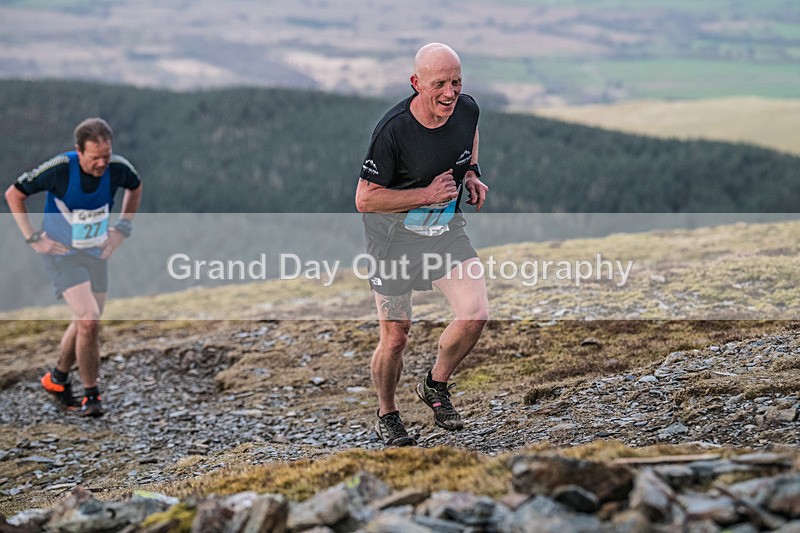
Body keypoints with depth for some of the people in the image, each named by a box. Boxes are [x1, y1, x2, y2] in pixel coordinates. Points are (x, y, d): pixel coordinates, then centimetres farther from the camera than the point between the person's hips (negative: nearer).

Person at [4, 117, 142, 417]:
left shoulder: (118, 168, -14)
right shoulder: (59, 169, -25)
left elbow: (135, 187, 12)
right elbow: (13, 194, -10)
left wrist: (122, 229, 5)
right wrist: (33, 239, -11)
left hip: (96, 253, 5)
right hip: (62, 253, -5)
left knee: (83, 324, 13)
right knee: (89, 321, -18)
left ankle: (57, 379, 37)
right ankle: (91, 394, -3)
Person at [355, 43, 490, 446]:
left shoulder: (467, 109, -9)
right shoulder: (393, 130, -26)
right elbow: (364, 200, -20)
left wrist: (472, 174, 3)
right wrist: (427, 194, -23)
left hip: (446, 227, 4)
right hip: (393, 234, -4)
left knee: (475, 315, -13)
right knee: (395, 337, 3)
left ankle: (435, 386, 14)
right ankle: (386, 416, 29)